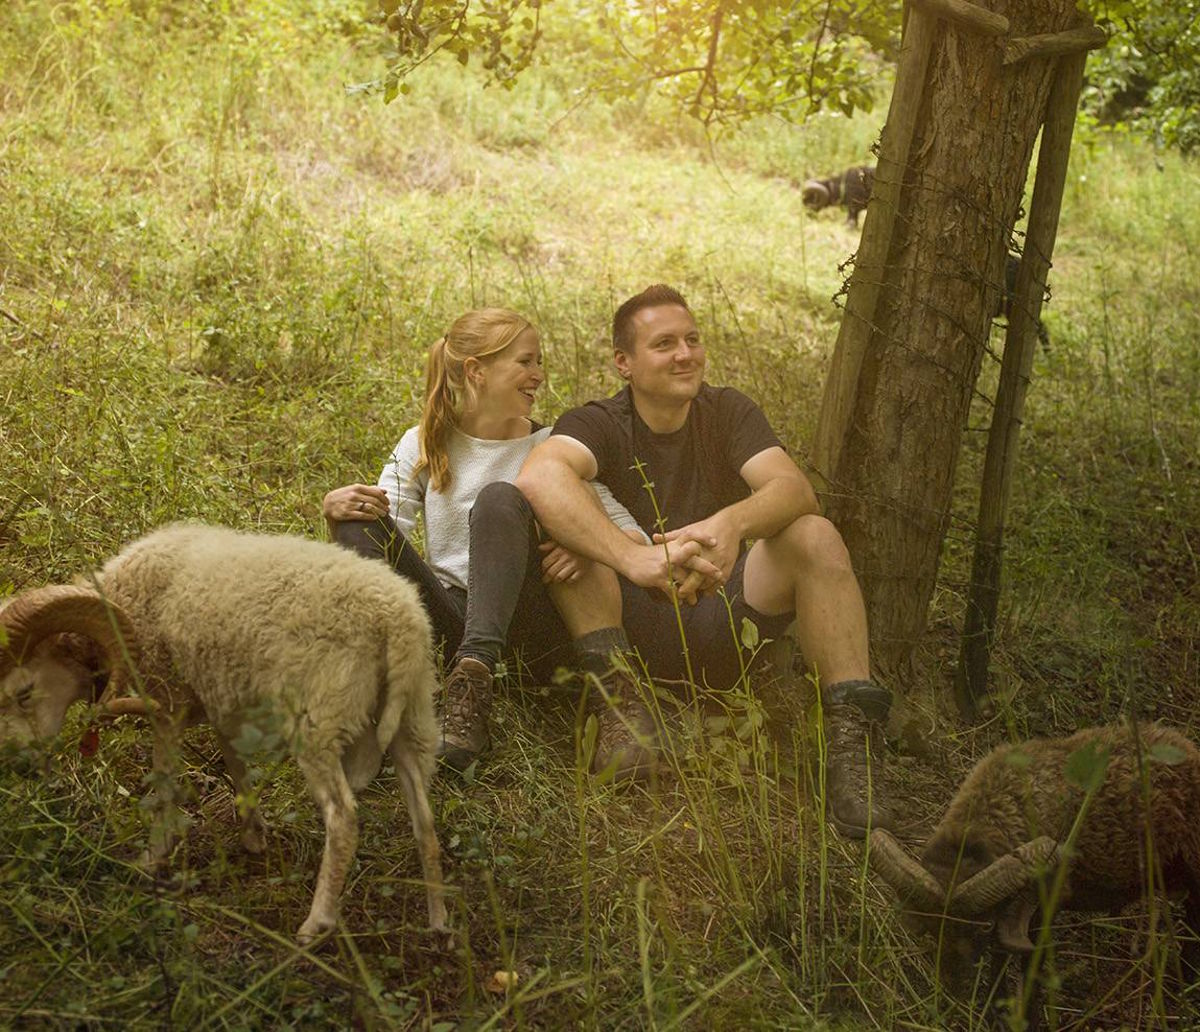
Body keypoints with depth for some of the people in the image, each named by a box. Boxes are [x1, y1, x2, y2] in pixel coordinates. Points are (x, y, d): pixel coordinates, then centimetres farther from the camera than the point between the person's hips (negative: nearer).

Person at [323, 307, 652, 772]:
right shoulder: (422, 446, 11)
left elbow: (635, 537, 1)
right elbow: (378, 542, 1)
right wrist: (336, 513, -21)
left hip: (531, 635, -1)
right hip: (452, 624, 2)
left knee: (500, 499, -25)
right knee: (362, 519, -17)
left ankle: (474, 678, -44)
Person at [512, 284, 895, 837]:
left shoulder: (728, 411, 5)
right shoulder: (598, 424, -4)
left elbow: (795, 489, -14)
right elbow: (538, 475, -30)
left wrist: (731, 523, -38)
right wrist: (635, 558, -46)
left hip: (721, 621, 2)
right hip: (631, 620, -2)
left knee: (814, 535, -22)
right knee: (564, 516, -24)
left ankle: (850, 739, -30)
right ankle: (617, 701, -35)